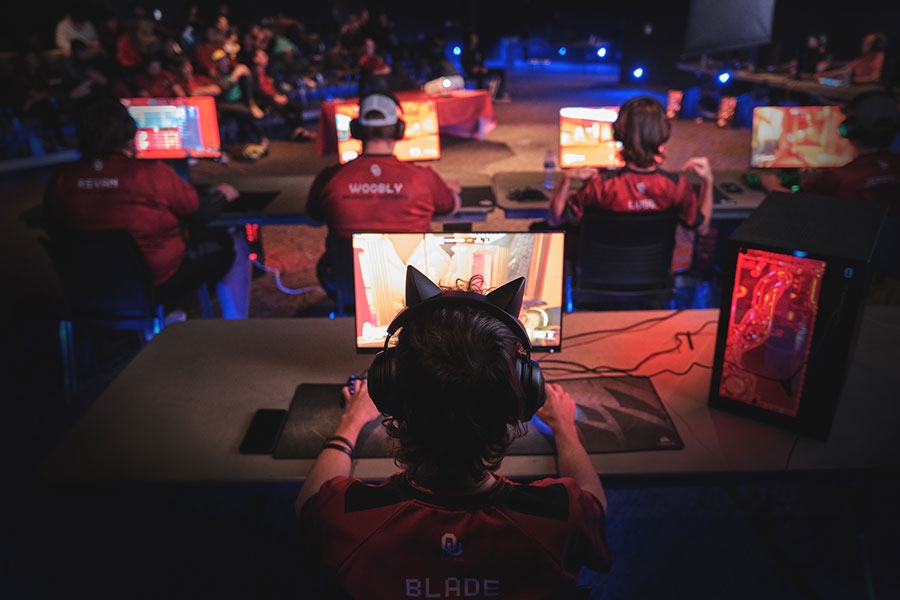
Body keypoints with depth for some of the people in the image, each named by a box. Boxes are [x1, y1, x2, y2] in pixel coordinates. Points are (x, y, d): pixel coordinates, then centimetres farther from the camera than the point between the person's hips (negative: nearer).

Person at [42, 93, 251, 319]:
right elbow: (200, 212, -9)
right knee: (232, 245, 14)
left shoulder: (60, 180, -9)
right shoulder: (152, 173, -23)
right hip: (160, 282, -6)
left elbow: (56, 231, 5)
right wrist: (222, 194, 12)